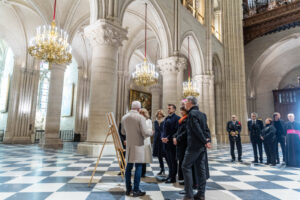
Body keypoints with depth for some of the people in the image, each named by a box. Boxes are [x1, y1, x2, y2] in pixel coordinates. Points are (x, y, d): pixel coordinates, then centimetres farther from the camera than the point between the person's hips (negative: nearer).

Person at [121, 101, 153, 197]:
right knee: (138, 167, 2)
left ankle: (128, 189, 22)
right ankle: (136, 190, 7)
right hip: (138, 145, -5)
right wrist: (150, 131, 5)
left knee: (129, 167, 12)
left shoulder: (124, 117, 4)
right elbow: (145, 133, -15)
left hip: (129, 145, 6)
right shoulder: (140, 117, -13)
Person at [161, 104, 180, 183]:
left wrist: (168, 138, -16)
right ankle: (170, 175, 26)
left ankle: (173, 177, 11)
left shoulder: (177, 118, -8)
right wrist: (163, 137, -1)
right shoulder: (166, 118, 15)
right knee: (168, 159, 14)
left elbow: (176, 131, -14)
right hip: (166, 142, 7)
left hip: (172, 142, -7)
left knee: (173, 160, 0)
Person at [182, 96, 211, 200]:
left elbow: (197, 130, -18)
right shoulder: (202, 114, 13)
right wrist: (207, 140, 4)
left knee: (186, 166, 0)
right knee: (201, 168, 11)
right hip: (202, 146, 9)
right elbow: (206, 129, 12)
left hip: (193, 146, -9)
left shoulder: (192, 114, -14)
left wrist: (205, 142, -12)